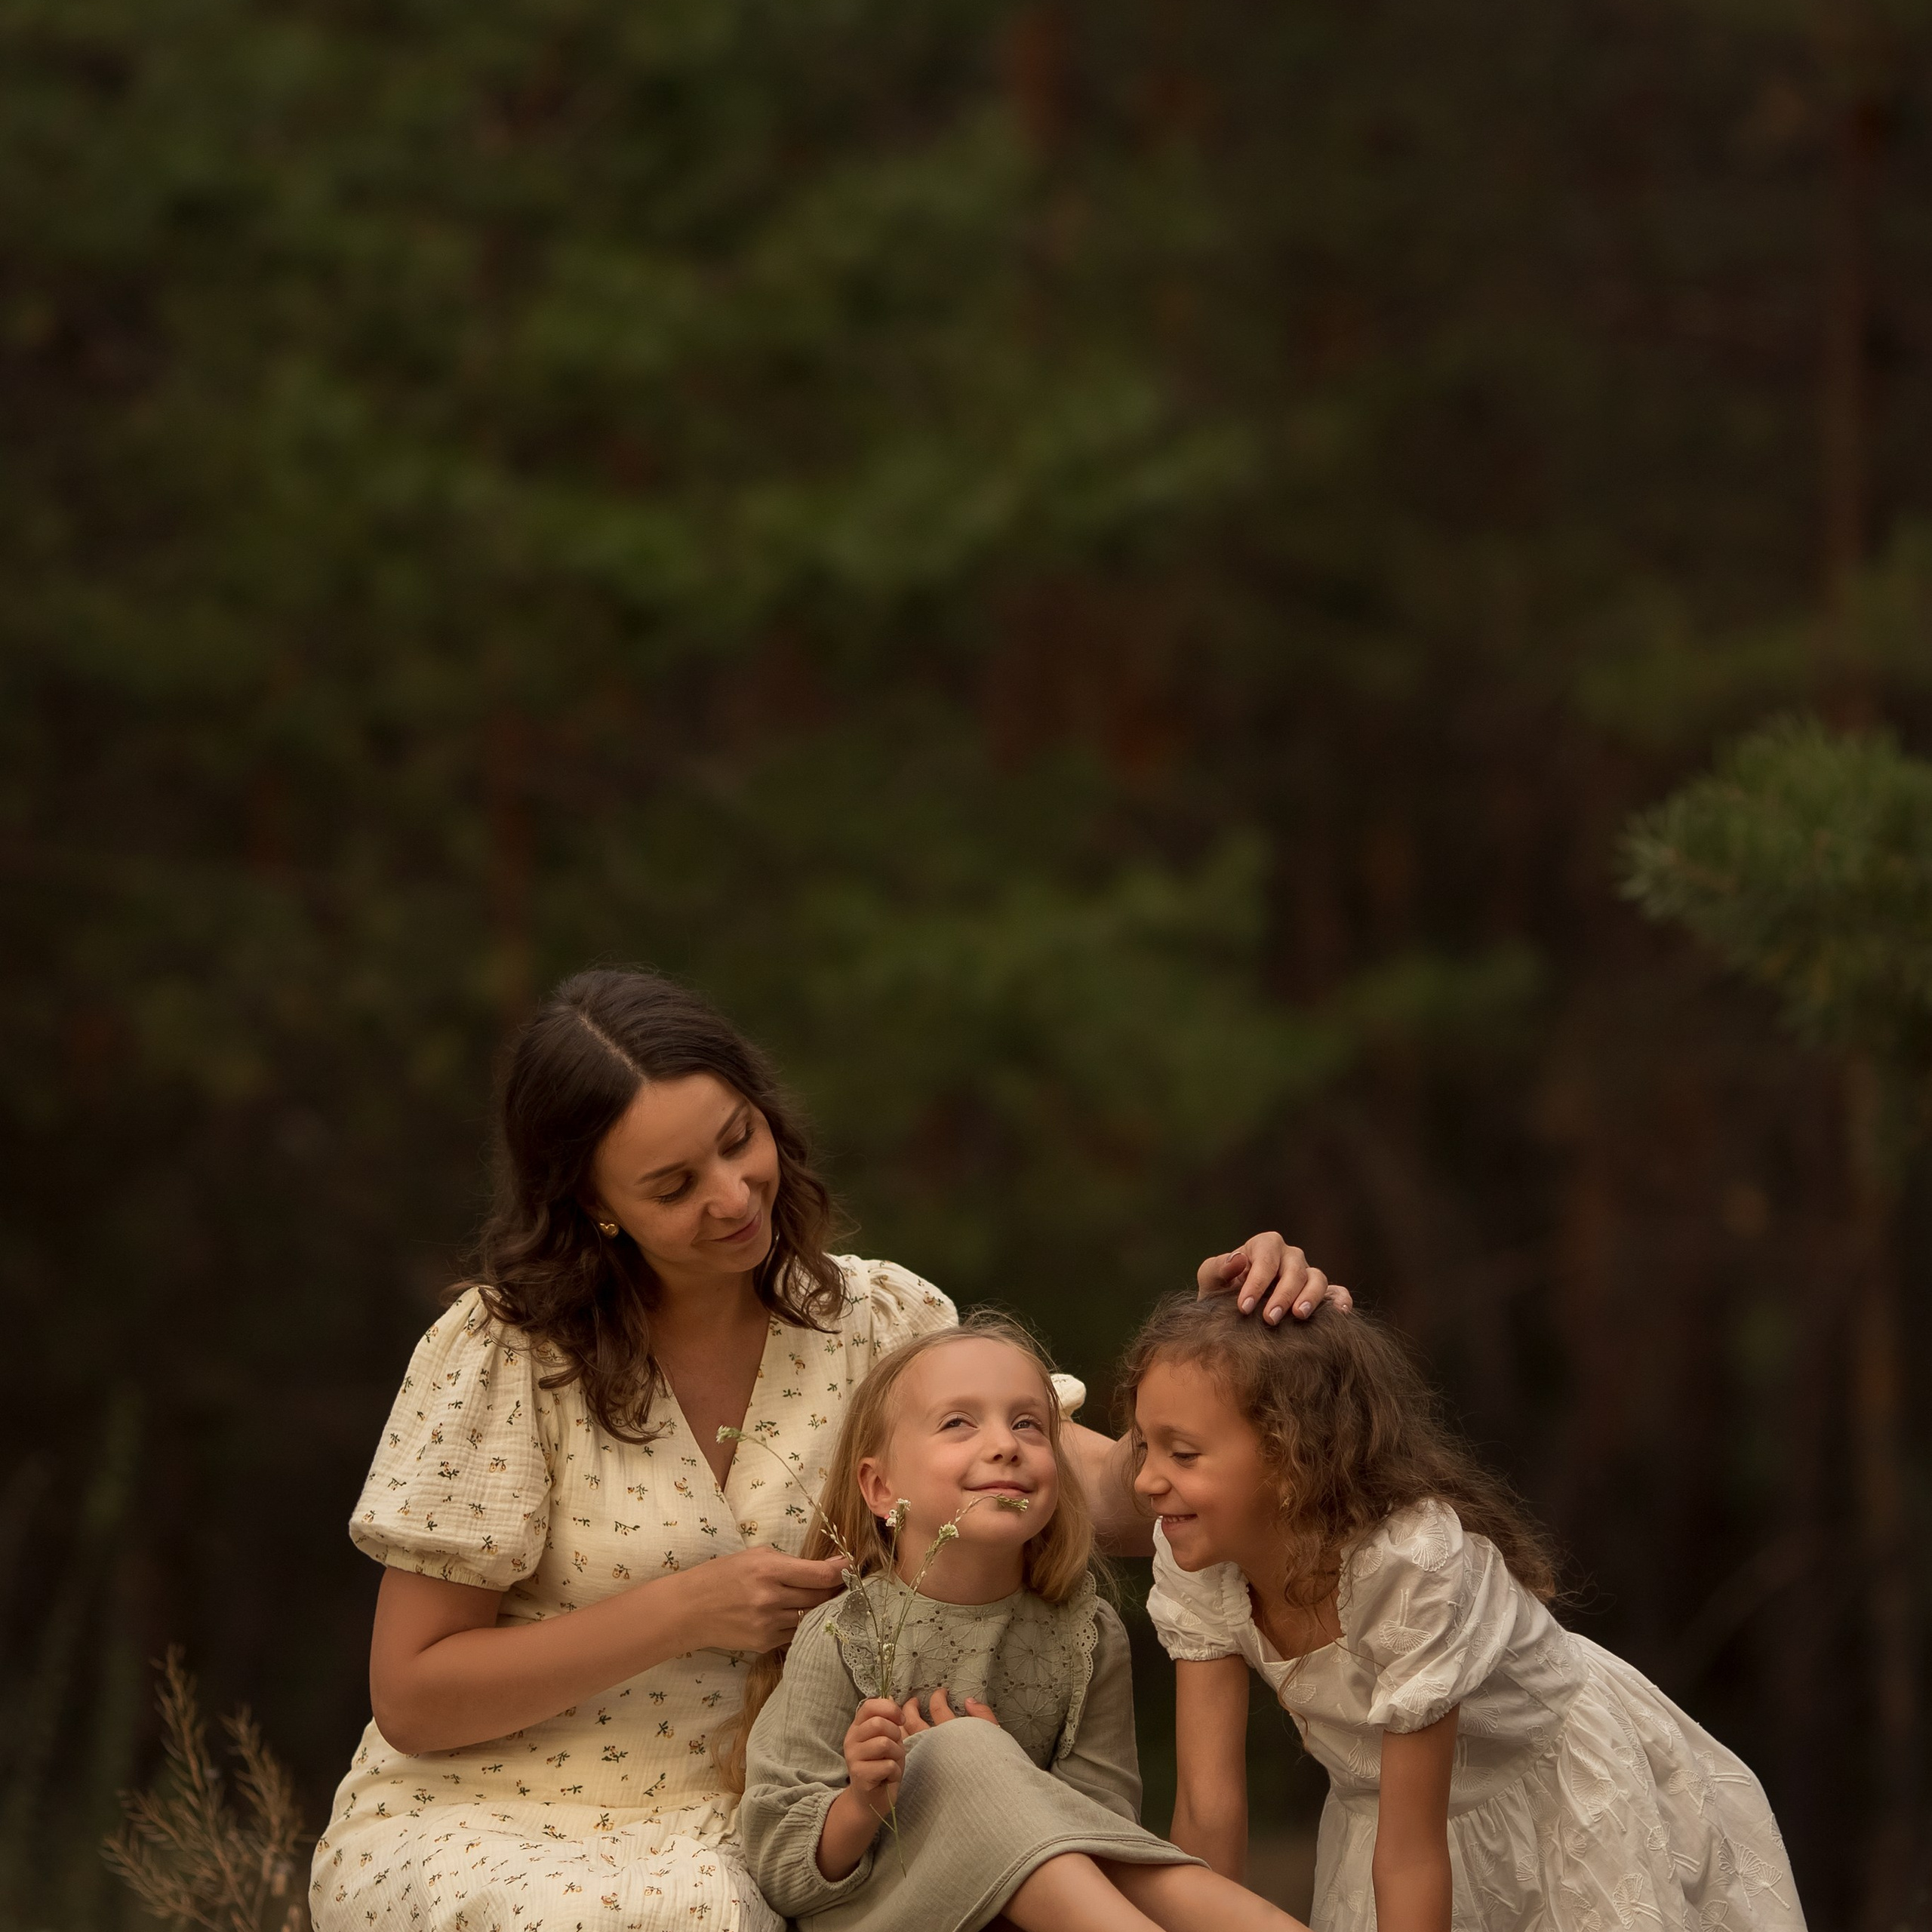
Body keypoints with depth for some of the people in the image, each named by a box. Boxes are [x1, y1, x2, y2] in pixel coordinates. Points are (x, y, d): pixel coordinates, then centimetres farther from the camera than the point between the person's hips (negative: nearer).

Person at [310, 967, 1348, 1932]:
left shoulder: (873, 1323, 1)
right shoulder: (503, 1354, -11)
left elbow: (1108, 1491, -9)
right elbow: (413, 1698, -9)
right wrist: (685, 1613, -17)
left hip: (733, 1837, 3)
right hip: (482, 1835, -3)